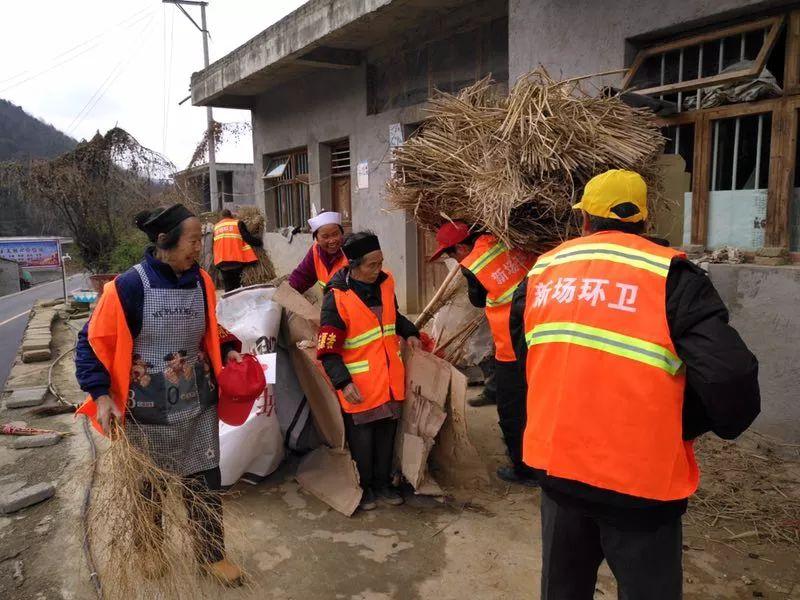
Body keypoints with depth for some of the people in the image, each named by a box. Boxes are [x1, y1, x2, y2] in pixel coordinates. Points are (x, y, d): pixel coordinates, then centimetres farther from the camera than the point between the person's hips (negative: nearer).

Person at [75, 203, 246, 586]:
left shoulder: (202, 282, -2)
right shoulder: (130, 286, -18)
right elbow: (93, 342, -10)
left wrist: (226, 350, 0)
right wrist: (100, 394, -16)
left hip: (198, 403, 4)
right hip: (147, 408, -4)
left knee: (205, 479, 11)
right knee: (148, 485, 16)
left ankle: (211, 554, 31)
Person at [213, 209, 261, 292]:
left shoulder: (216, 227, 18)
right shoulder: (238, 223, 4)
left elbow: (214, 245, 20)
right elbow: (248, 238, -3)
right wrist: (259, 242, 11)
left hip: (221, 261, 4)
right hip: (236, 260, -3)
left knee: (228, 287, 8)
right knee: (237, 287, 0)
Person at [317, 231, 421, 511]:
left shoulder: (385, 283, 0)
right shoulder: (337, 298, -19)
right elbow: (327, 349, -17)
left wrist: (409, 332, 5)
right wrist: (343, 382, -25)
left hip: (390, 380, 6)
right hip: (359, 386, -6)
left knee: (387, 433, 16)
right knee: (362, 439, 9)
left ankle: (382, 483, 35)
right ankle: (364, 487, 31)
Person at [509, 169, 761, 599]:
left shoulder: (540, 273, 3)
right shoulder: (670, 276, -11)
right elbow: (731, 380, -20)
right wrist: (686, 424, -1)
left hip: (556, 465, 4)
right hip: (640, 479, -4)